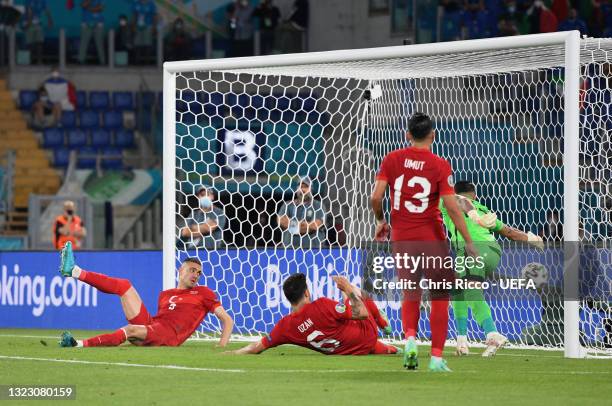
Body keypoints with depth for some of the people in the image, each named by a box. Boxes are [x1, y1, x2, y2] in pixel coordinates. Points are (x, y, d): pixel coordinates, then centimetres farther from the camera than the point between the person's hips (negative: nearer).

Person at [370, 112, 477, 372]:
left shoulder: (392, 159, 0)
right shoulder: (440, 166, -7)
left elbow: (376, 197, -5)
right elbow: (452, 207, -12)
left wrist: (381, 221, 15)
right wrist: (468, 242, -7)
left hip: (401, 238, 3)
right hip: (432, 238, -3)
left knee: (410, 294, 16)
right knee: (440, 297, 8)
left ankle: (410, 337, -11)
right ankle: (436, 357, 2)